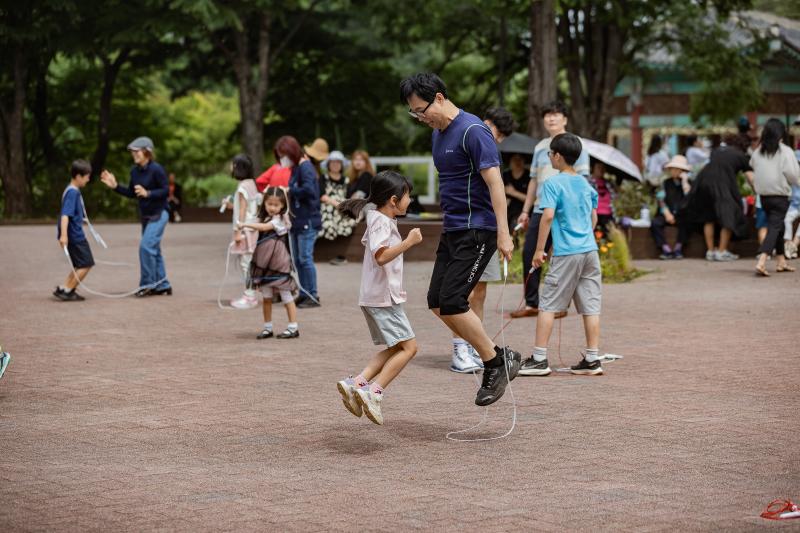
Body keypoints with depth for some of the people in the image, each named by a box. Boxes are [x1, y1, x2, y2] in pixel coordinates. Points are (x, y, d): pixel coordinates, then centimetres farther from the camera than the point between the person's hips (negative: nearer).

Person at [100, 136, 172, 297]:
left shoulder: (156, 169, -17)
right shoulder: (135, 171, 4)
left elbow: (166, 190, -17)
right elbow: (131, 193, 12)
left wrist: (147, 193, -27)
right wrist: (115, 186, 2)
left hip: (158, 215, -8)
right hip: (146, 216, 8)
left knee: (146, 246, -16)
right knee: (153, 250, 12)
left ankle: (147, 284, -6)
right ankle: (162, 285, 20)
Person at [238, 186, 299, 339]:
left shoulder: (280, 219, -10)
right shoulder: (264, 218, 12)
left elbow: (264, 227, -23)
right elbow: (260, 235, 13)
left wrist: (246, 224, -23)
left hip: (278, 263, -7)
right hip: (264, 263, 7)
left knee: (285, 295, -2)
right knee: (266, 297, 10)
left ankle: (293, 327, 1)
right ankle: (267, 328, 17)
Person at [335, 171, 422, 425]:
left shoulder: (377, 219, 16)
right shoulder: (382, 223, -16)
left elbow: (367, 242, 35)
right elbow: (381, 256, -30)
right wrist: (408, 242, -27)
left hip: (375, 296, 10)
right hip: (384, 296, -10)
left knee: (395, 348, 13)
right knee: (408, 346, -9)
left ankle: (356, 383, 4)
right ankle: (374, 392, -14)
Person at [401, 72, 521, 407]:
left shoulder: (472, 131, -16)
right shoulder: (438, 133, 13)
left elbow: (494, 181, -20)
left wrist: (503, 233, -24)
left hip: (477, 231, -10)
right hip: (452, 229, 10)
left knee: (451, 302, -15)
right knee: (437, 303, 5)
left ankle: (497, 363, 0)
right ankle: (497, 357, 12)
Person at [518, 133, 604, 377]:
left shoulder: (553, 183, -7)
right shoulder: (585, 183, 12)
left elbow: (548, 215, -17)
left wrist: (539, 249, -12)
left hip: (566, 253, -6)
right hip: (590, 250, 6)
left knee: (548, 305, 1)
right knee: (590, 306, 6)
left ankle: (539, 359, 0)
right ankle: (592, 359, 8)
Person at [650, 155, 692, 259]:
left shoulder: (688, 183, 7)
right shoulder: (666, 183, 13)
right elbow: (660, 200, 3)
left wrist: (684, 181, -9)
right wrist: (667, 213, -11)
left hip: (682, 215, -2)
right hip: (667, 213, 2)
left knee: (686, 222, -36)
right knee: (655, 223, -27)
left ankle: (678, 249, -25)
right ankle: (666, 250, -30)